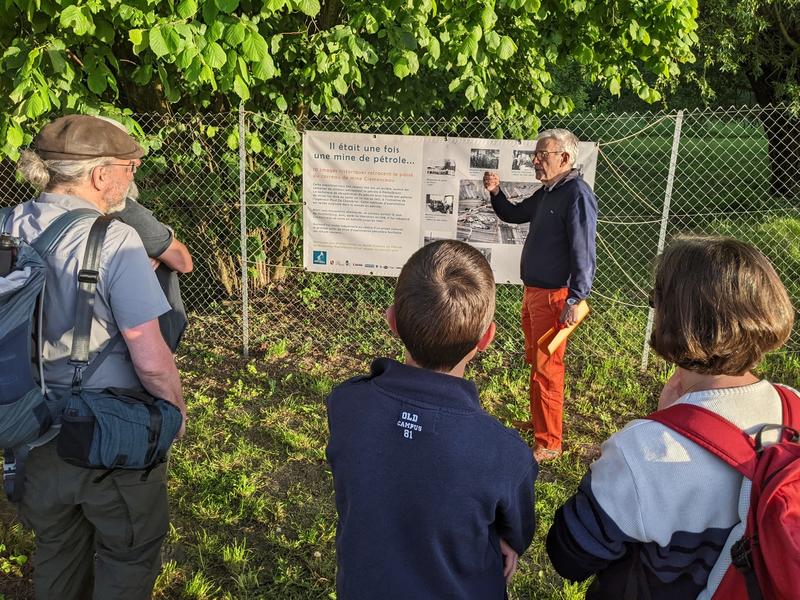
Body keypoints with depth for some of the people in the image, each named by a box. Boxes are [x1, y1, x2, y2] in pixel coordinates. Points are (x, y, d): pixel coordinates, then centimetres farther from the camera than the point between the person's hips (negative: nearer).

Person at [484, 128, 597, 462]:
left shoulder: (577, 195, -16)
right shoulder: (546, 193, 12)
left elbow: (583, 252, -21)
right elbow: (514, 215, 27)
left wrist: (575, 300, -23)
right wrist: (495, 193, 8)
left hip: (554, 295, -9)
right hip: (533, 291, 9)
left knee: (547, 368, -3)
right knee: (535, 362, 20)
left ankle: (549, 444, 6)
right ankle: (537, 421, 36)